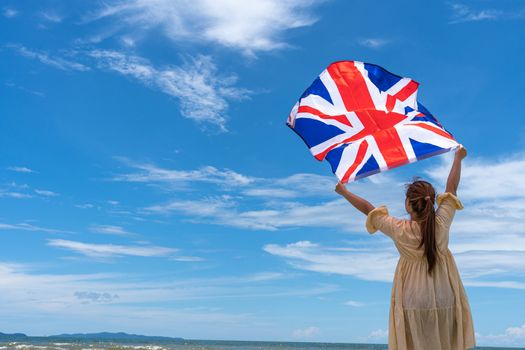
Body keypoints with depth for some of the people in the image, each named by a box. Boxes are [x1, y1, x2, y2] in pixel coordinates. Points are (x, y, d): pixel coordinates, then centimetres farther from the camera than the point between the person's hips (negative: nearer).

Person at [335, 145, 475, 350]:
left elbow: (368, 209, -2)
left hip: (414, 304, -2)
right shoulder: (442, 224, -10)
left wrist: (344, 192, 11)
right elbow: (451, 188, 3)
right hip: (445, 301, 2)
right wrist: (458, 158, 17)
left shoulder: (400, 230, -15)